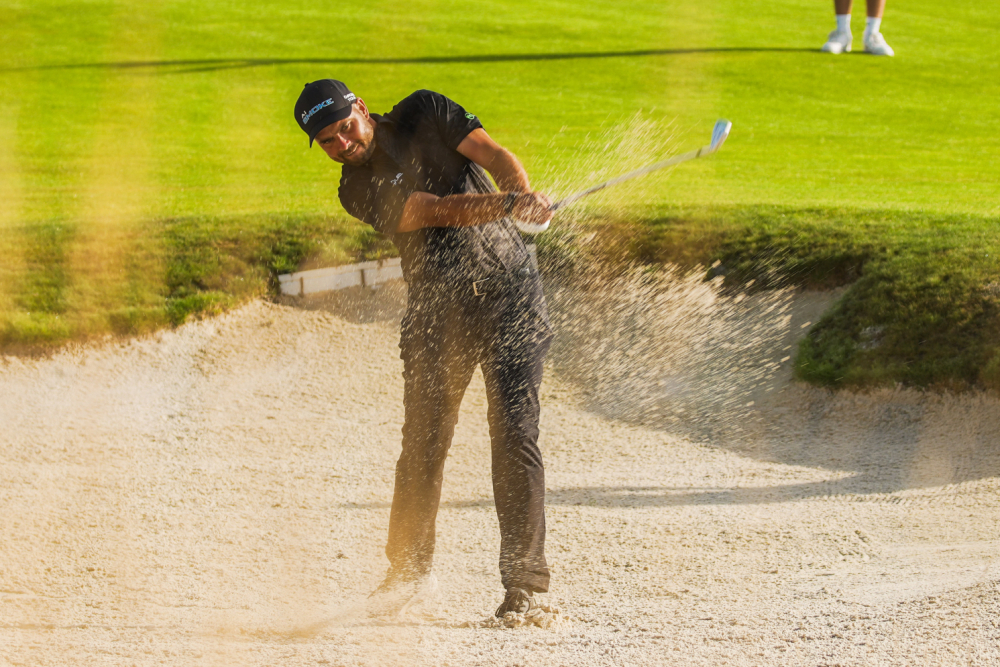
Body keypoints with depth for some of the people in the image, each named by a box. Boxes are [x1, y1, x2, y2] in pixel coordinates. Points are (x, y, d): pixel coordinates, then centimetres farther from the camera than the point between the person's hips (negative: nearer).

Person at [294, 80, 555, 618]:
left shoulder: (424, 114, 1)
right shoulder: (359, 190, -4)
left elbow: (495, 157, -7)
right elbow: (438, 210, -18)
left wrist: (523, 194, -28)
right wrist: (505, 205, -33)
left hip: (508, 288, -1)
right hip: (436, 308, 1)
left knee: (513, 431, -12)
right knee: (423, 438, 3)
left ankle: (524, 579, -12)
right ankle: (410, 569, 23)